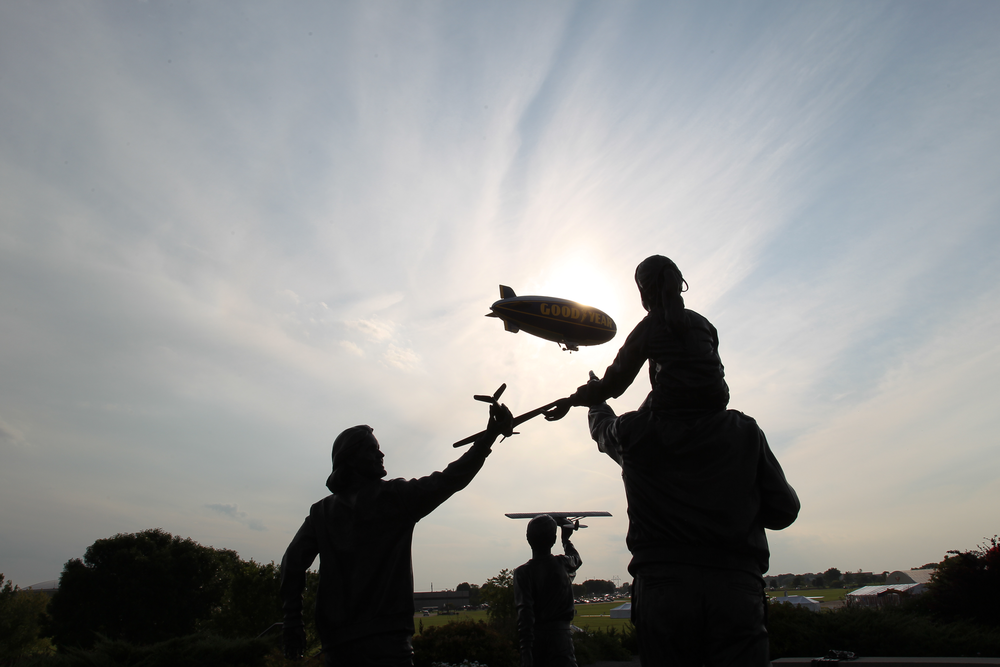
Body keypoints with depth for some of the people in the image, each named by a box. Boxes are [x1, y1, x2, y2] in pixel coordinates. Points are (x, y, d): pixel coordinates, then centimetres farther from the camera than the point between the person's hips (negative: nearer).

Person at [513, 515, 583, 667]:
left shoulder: (523, 572, -5)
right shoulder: (563, 564, 3)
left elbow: (524, 612, -14)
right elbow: (577, 559, 30)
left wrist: (526, 648, -17)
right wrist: (566, 540, 48)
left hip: (536, 636, 0)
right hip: (561, 633, 0)